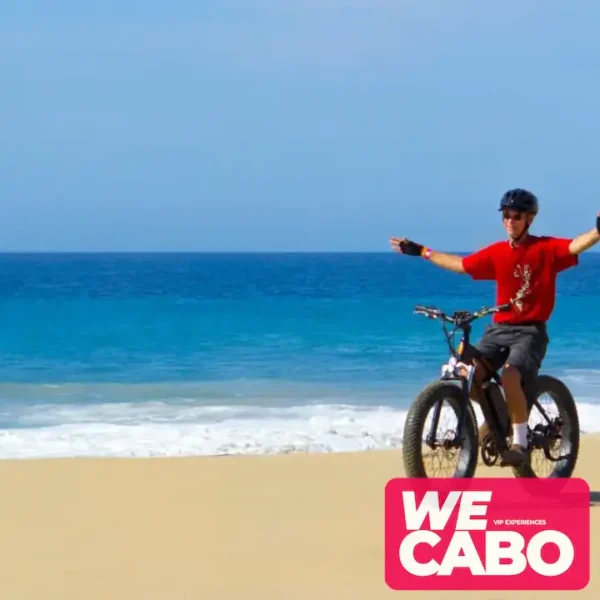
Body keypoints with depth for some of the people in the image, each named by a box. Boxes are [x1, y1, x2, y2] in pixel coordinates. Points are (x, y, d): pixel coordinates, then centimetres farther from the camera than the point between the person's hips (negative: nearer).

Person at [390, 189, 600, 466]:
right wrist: (421, 251, 20)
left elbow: (577, 245, -23)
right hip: (498, 329, 5)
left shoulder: (546, 248, -6)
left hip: (530, 331, -5)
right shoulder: (496, 253, 6)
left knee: (510, 377, -31)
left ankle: (520, 443, -15)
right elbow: (460, 264, 17)